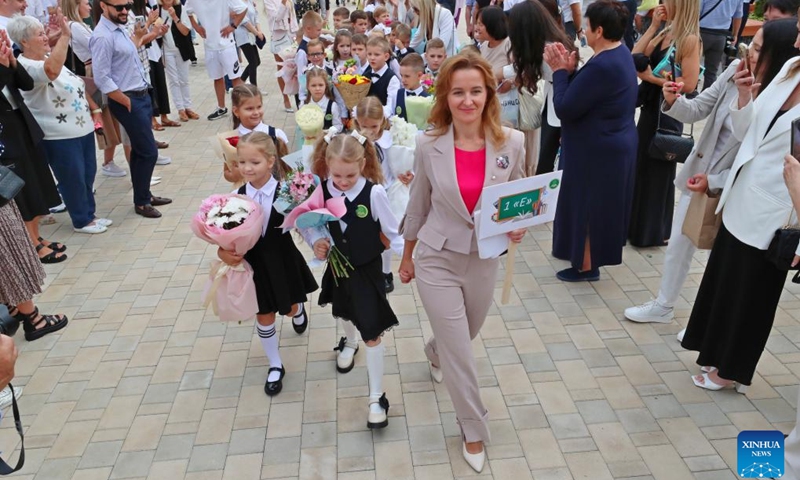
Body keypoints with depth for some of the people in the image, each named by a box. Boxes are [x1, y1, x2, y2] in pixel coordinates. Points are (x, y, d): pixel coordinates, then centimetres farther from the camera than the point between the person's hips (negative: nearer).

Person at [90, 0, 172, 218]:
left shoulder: (120, 28, 10)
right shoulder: (102, 36, -19)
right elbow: (102, 79, -21)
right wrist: (127, 103, -16)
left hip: (141, 95, 9)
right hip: (128, 100, -9)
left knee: (139, 150, 16)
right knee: (149, 152, -4)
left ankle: (144, 195, 28)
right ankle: (141, 202, 11)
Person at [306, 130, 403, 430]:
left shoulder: (374, 192, -25)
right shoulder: (320, 189, -15)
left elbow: (392, 231, -13)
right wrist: (316, 244, -19)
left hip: (367, 269, -4)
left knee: (372, 332, 0)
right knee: (345, 312, 31)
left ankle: (377, 398, 16)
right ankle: (350, 343, 66)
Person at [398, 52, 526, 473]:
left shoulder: (511, 143, -12)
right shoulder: (428, 145, -14)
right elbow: (418, 205, 0)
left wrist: (518, 228, -19)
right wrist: (406, 256, 9)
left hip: (484, 259, 3)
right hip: (437, 259, -2)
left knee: (465, 335, 26)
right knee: (459, 352, 4)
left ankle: (434, 352, 63)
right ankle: (475, 430, 28)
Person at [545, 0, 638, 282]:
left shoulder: (602, 66, -28)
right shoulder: (620, 54, 6)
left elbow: (564, 109, -24)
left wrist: (560, 71, -13)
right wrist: (570, 70, -5)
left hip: (598, 152, -10)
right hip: (613, 146, 10)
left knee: (588, 205, 5)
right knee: (593, 205, 23)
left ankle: (586, 265, 20)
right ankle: (587, 254, 40)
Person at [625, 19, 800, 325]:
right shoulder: (736, 70, -10)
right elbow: (697, 110, -3)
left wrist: (713, 181, -21)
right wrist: (674, 101, -22)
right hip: (696, 174, 6)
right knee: (678, 244, 19)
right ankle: (663, 306, 41)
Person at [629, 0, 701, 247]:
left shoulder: (689, 39, -16)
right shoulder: (664, 34, 8)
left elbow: (689, 84, -21)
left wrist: (652, 77, -16)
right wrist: (653, 26, -2)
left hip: (668, 113, -8)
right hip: (650, 107, 8)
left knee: (658, 170, 4)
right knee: (640, 165, 15)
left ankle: (654, 231, 20)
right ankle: (637, 223, 30)